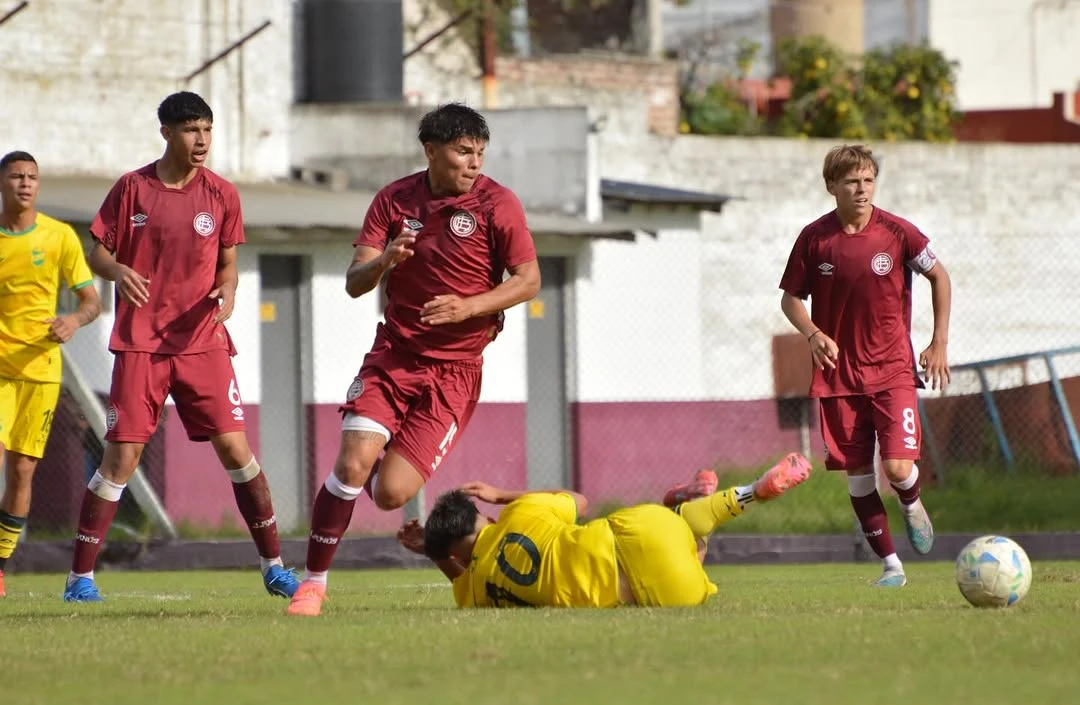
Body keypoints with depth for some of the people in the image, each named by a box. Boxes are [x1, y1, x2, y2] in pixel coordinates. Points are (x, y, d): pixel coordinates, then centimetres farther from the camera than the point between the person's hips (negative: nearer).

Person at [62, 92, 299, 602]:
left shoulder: (221, 195, 4)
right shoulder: (132, 189, 0)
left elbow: (227, 263, 12)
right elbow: (97, 252, 5)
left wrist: (226, 292, -10)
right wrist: (117, 270, -17)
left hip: (203, 341, 1)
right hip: (140, 343, -1)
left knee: (234, 447, -5)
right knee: (122, 454, -6)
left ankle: (273, 566, 5)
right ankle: (81, 575, 2)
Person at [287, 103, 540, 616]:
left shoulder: (497, 204, -5)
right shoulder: (394, 200, 2)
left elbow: (528, 282, -4)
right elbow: (354, 282, 0)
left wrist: (468, 307, -20)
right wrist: (382, 261, -23)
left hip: (454, 370, -2)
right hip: (393, 355, 2)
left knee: (390, 494, -10)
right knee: (352, 463, -18)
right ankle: (313, 581, -3)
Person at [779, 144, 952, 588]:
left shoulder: (896, 232, -6)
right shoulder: (815, 238, -4)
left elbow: (938, 277, 8)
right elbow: (791, 298, 6)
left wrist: (939, 343, 4)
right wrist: (813, 334, -14)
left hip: (892, 370, -2)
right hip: (838, 374, 2)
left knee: (898, 467, -14)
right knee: (858, 475, 2)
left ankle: (912, 505, 23)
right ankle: (891, 565, 16)